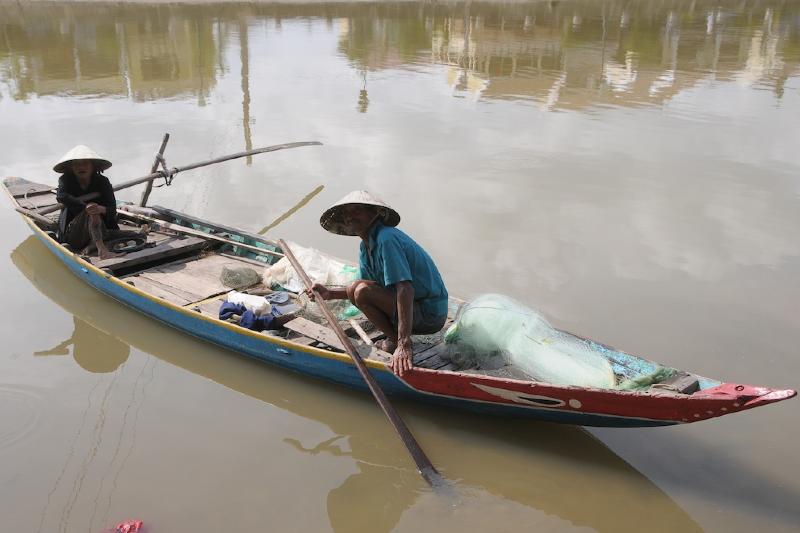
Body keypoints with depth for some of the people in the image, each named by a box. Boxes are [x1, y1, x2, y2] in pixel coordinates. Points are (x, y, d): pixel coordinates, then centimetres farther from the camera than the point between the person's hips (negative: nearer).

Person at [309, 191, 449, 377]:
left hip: (429, 314, -10)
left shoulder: (386, 239, -20)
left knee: (362, 291, -24)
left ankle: (396, 342, -6)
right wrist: (329, 293, 4)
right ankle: (396, 336, 10)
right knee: (353, 290, 11)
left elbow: (405, 289, -30)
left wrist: (404, 344, -37)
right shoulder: (366, 246, 10)